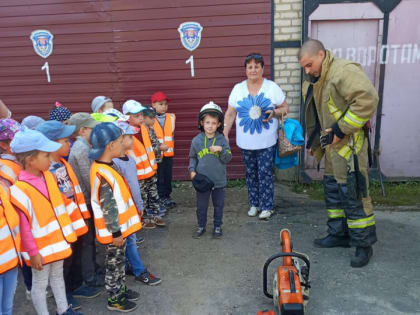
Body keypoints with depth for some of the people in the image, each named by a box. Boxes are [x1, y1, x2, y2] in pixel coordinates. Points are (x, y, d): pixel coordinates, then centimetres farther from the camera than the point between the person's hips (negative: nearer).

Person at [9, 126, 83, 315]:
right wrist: (33, 252, -16)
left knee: (57, 276, 23)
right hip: (41, 247, -7)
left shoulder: (48, 176, -3)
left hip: (57, 240, 7)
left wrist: (66, 232, 13)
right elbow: (23, 226, -21)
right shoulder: (20, 189, -25)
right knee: (40, 284, 13)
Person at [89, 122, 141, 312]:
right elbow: (108, 208, -26)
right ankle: (114, 300, 26)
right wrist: (116, 232, -19)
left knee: (119, 262, 23)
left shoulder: (107, 167, 3)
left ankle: (121, 290, 40)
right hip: (114, 231, -9)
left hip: (119, 227, 9)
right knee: (114, 264, 9)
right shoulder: (103, 174, -28)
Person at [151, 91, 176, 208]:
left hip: (169, 153, 4)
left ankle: (167, 196, 26)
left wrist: (170, 146, 6)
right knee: (159, 178, 3)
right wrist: (159, 147, -18)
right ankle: (161, 197, 16)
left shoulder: (171, 117, 5)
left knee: (168, 177, 13)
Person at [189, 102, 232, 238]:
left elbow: (228, 159, -7)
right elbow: (192, 157, 6)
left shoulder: (222, 140, -6)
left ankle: (217, 226, 34)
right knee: (201, 206, 13)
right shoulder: (196, 140, -4)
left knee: (218, 205, 15)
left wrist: (221, 150, -24)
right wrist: (192, 170, -7)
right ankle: (201, 226, 32)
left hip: (219, 180, 0)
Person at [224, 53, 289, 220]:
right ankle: (254, 204, 26)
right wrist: (225, 133, -3)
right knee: (250, 174, 11)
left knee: (265, 174, -2)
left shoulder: (272, 87, -1)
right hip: (246, 142, 3)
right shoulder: (238, 89, 4)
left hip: (266, 142, -2)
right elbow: (230, 113, 5)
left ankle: (267, 206, 13)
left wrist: (274, 112, -18)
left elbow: (285, 108, 3)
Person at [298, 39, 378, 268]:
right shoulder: (314, 81, 13)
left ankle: (364, 244, 12)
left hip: (348, 146, -10)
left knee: (353, 194, -3)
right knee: (332, 190, 16)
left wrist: (341, 130, -24)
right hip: (332, 146, 10)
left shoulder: (344, 71, -18)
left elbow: (367, 100, -29)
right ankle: (339, 234, 31)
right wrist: (314, 141, 19)